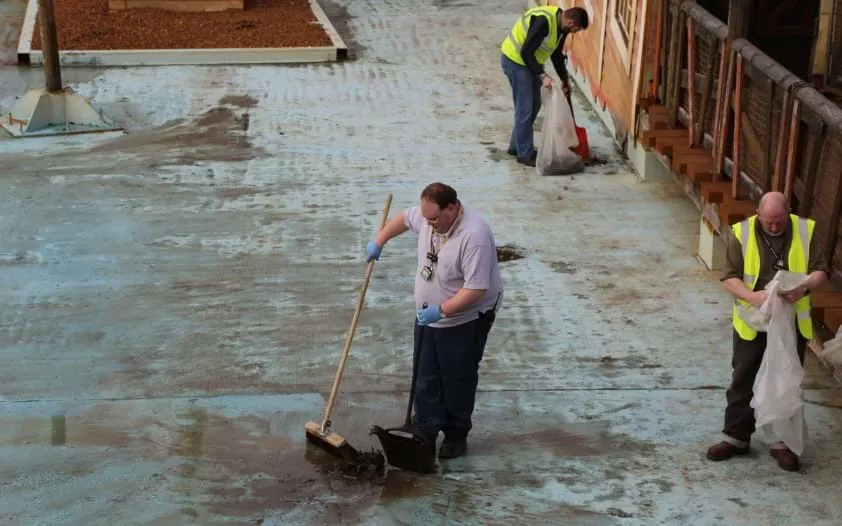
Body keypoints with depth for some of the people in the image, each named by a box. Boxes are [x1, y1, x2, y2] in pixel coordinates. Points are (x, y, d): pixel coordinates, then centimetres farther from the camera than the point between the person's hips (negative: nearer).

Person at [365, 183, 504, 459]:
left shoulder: (474, 236, -33)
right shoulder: (428, 214, -10)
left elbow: (475, 289, -32)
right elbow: (404, 218, 15)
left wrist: (441, 310, -33)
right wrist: (379, 241, 14)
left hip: (465, 319, -7)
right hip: (429, 316, 7)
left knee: (458, 381, 10)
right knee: (426, 379, 13)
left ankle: (457, 435, 29)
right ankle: (425, 434, 25)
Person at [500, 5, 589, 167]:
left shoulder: (561, 26, 0)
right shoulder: (543, 21, -30)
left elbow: (557, 54, 15)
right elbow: (526, 52, -30)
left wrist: (565, 79, 18)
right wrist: (542, 75, -32)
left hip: (530, 61, 10)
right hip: (515, 59, -10)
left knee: (534, 105, 14)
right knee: (525, 108, -6)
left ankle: (516, 146, 26)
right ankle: (525, 154, 4)